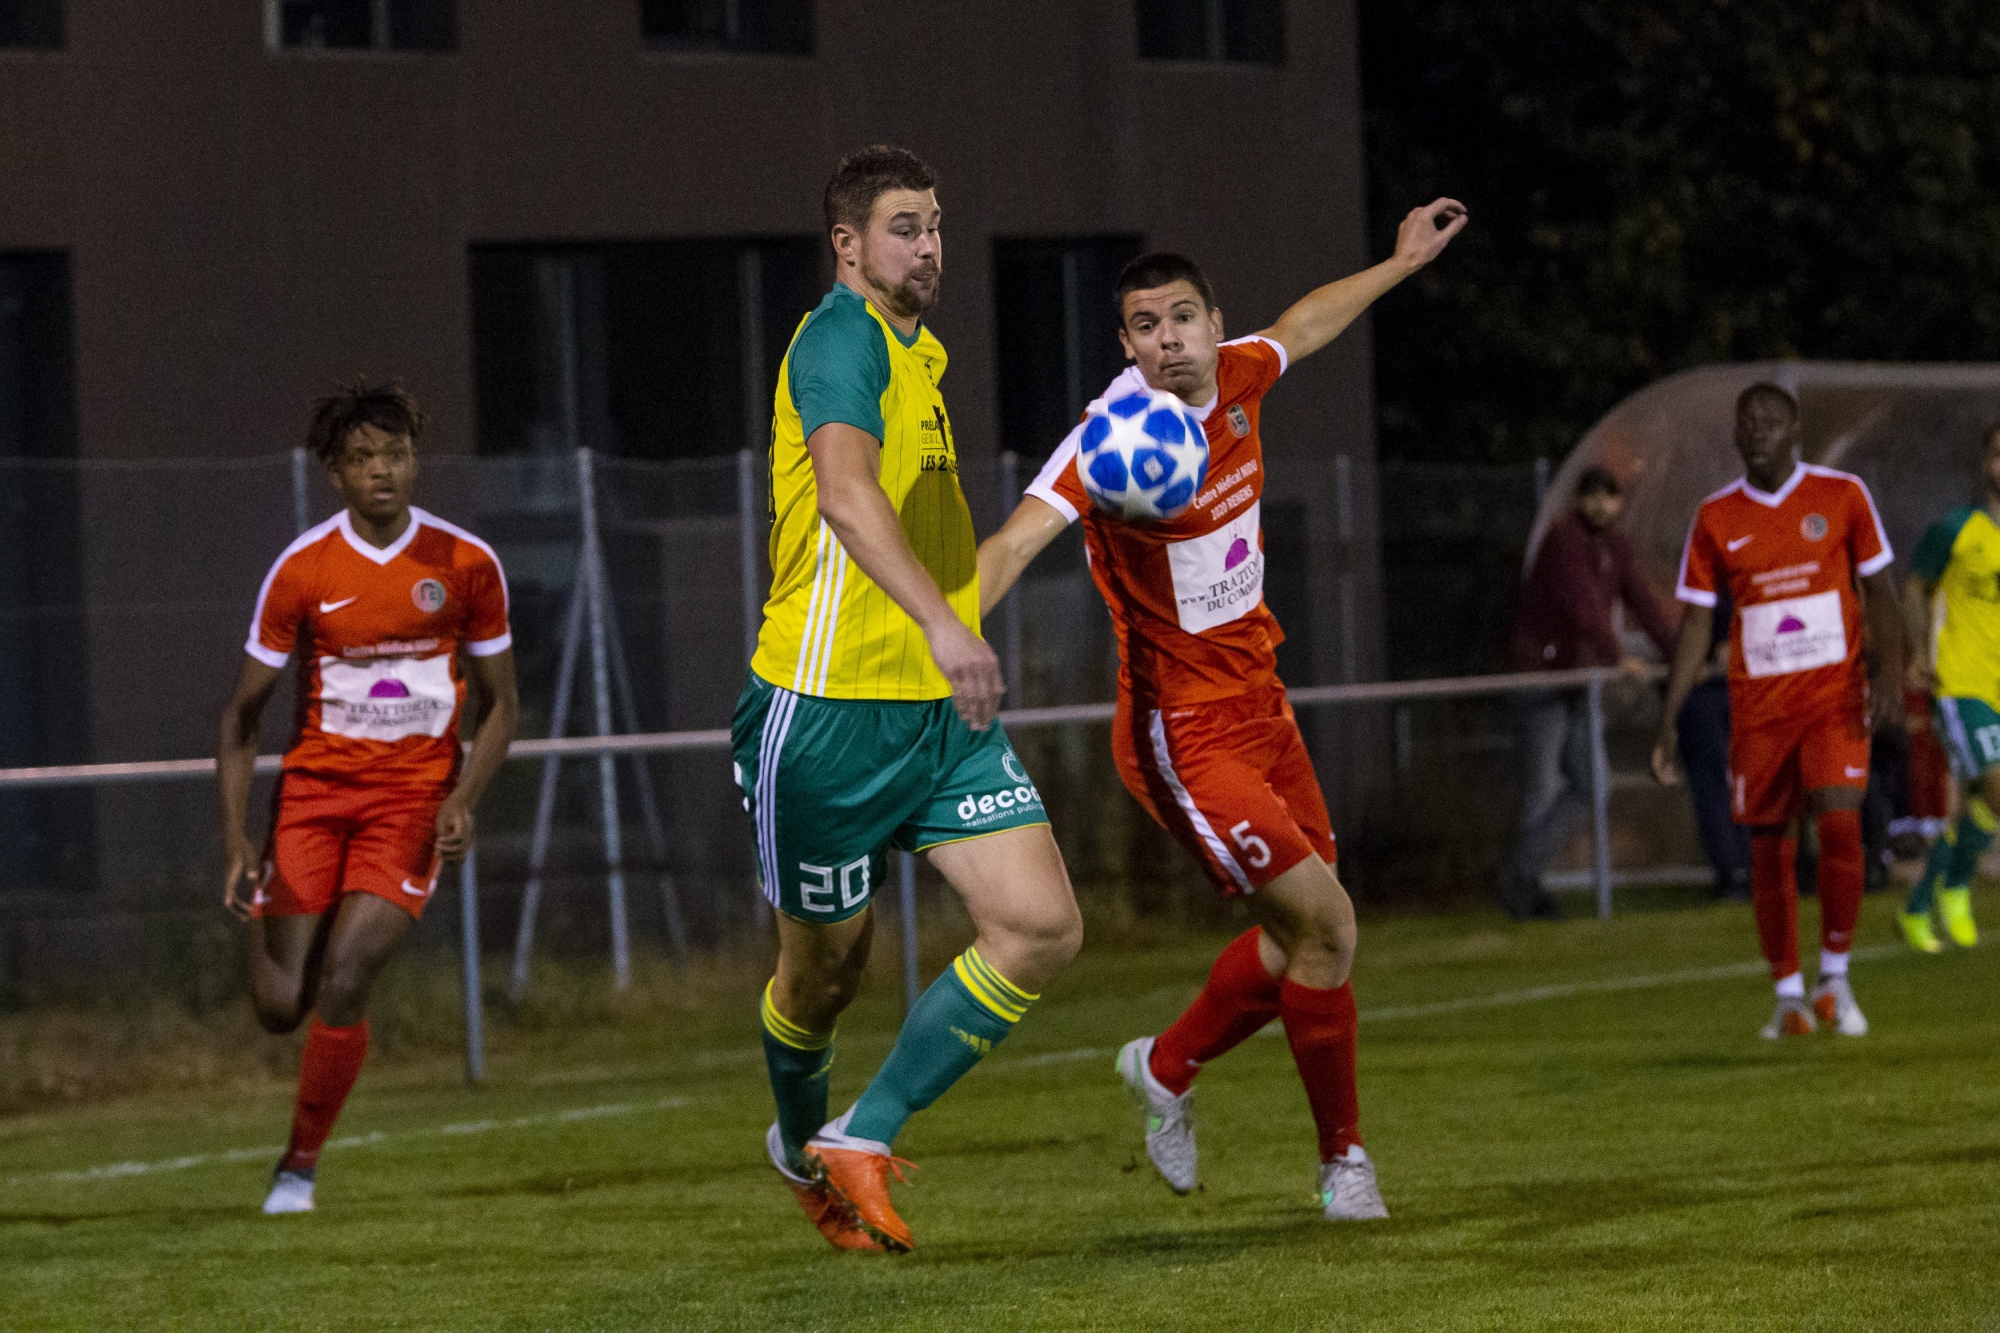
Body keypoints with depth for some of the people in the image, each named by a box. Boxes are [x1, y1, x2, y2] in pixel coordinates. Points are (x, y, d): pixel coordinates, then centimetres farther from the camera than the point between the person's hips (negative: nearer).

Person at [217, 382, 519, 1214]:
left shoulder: (466, 565, -3)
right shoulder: (302, 569, -5)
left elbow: (501, 703, 6)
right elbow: (242, 714, 1)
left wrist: (462, 801, -11)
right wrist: (235, 841, -8)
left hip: (413, 798, -1)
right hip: (315, 788, 1)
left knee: (343, 983, -17)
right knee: (280, 1005, -3)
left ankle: (301, 1163, 1)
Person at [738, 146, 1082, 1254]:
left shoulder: (914, 351, 16)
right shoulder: (841, 339, -13)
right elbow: (846, 493, -32)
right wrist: (941, 622, -44)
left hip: (938, 708, 8)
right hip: (829, 709, -8)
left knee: (1043, 928, -8)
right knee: (829, 965, 6)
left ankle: (863, 1138, 1)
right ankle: (802, 1144, 36)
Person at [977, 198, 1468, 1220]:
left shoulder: (1233, 381, -1)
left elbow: (1301, 327, 22)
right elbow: (1019, 538, -35)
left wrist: (1404, 262, 34)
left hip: (1256, 703, 8)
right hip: (1182, 730, -8)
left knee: (1298, 936, 12)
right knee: (1324, 924, -10)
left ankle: (1168, 1067, 36)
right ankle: (1342, 1159, 8)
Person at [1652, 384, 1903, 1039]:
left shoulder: (1842, 495, 0)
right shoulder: (1715, 518, 4)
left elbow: (1880, 591, 3)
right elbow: (1696, 623, 6)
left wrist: (1889, 671, -12)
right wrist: (1669, 719, -1)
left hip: (1835, 694, -2)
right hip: (1757, 706, 2)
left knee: (1840, 826, -17)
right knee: (1769, 848, 2)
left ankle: (1835, 978, -2)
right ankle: (1788, 996, 13)